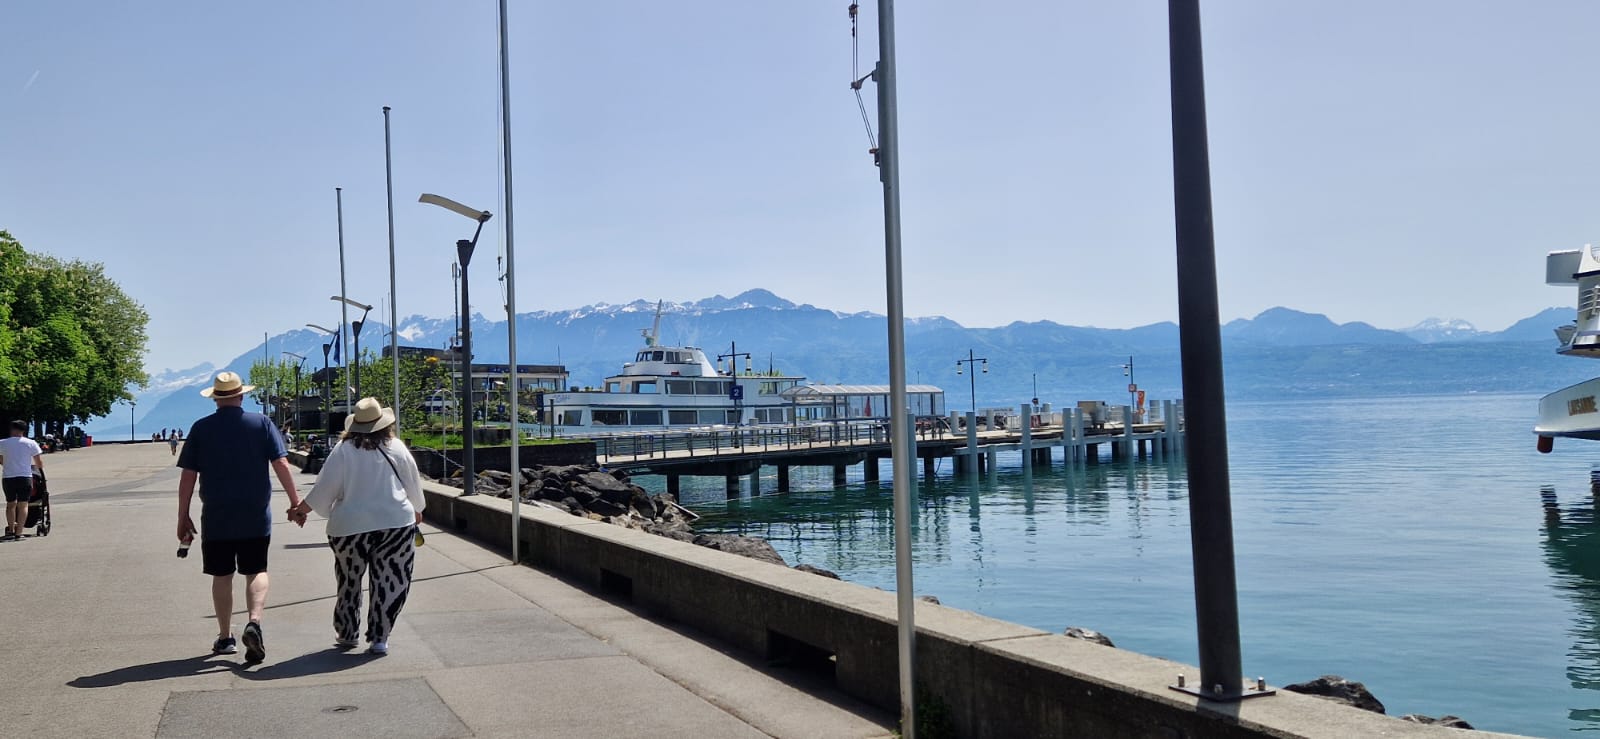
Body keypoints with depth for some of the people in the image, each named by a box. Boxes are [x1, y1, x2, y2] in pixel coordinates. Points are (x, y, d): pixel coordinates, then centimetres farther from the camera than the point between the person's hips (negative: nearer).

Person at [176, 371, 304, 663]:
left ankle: (225, 637, 19)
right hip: (255, 517, -1)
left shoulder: (201, 428, 1)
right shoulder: (262, 423, -1)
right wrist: (295, 501, 0)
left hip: (215, 518, 1)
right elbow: (281, 465, -7)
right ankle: (254, 622, -16)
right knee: (256, 572, 7)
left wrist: (183, 517, 7)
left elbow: (187, 476, 0)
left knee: (221, 576, 12)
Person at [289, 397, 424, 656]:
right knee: (390, 582, 6)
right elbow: (414, 484, 12)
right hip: (397, 523, 0)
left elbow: (324, 489, -3)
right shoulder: (396, 447, 2)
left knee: (349, 582, 16)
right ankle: (379, 638, 6)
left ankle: (346, 634, 28)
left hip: (351, 526, 0)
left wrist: (300, 509, 13)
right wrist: (417, 511, 30)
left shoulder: (343, 450, -4)